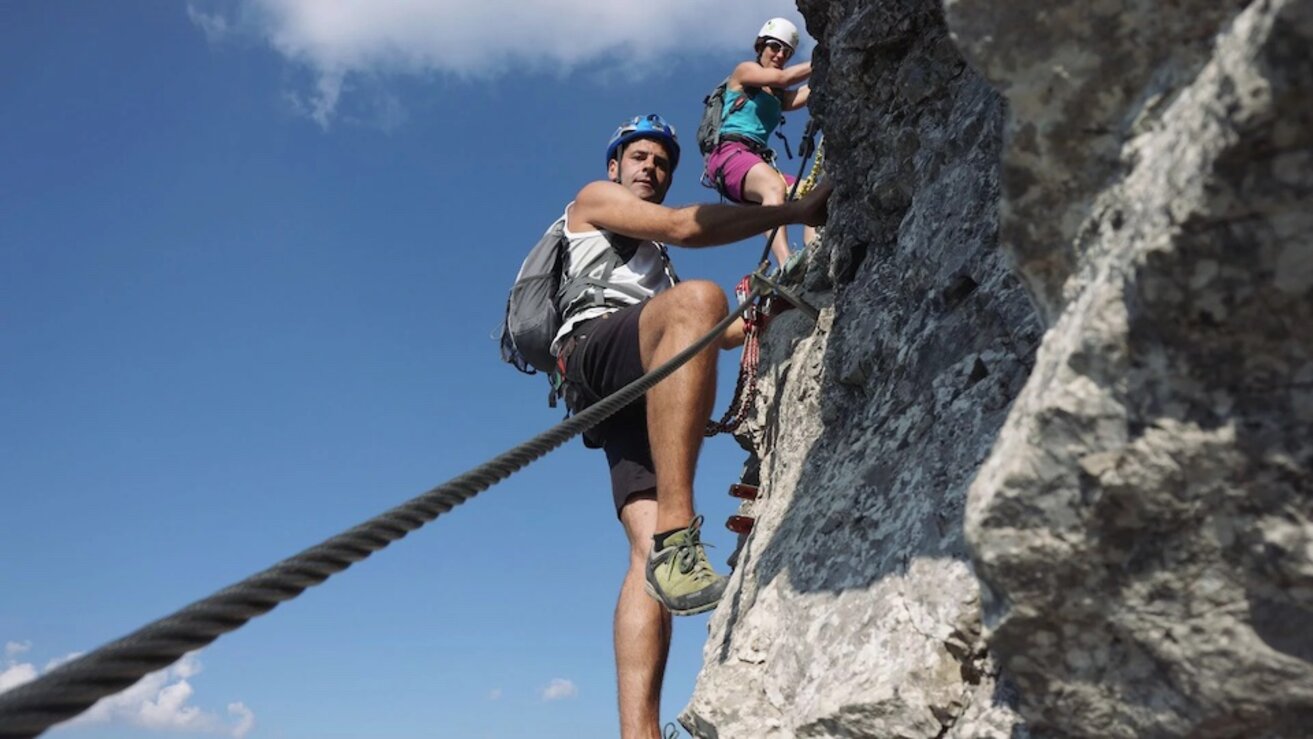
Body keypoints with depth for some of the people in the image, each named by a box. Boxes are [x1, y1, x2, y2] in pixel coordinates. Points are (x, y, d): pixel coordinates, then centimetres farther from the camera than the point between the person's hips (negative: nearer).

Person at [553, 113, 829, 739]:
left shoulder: (654, 265, 44)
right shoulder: (592, 199, 22)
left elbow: (725, 334, 39)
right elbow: (684, 227, 3)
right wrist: (794, 211, -2)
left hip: (638, 393, 7)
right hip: (595, 346, -7)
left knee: (650, 552, -16)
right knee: (696, 298, -38)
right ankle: (677, 542, -49)